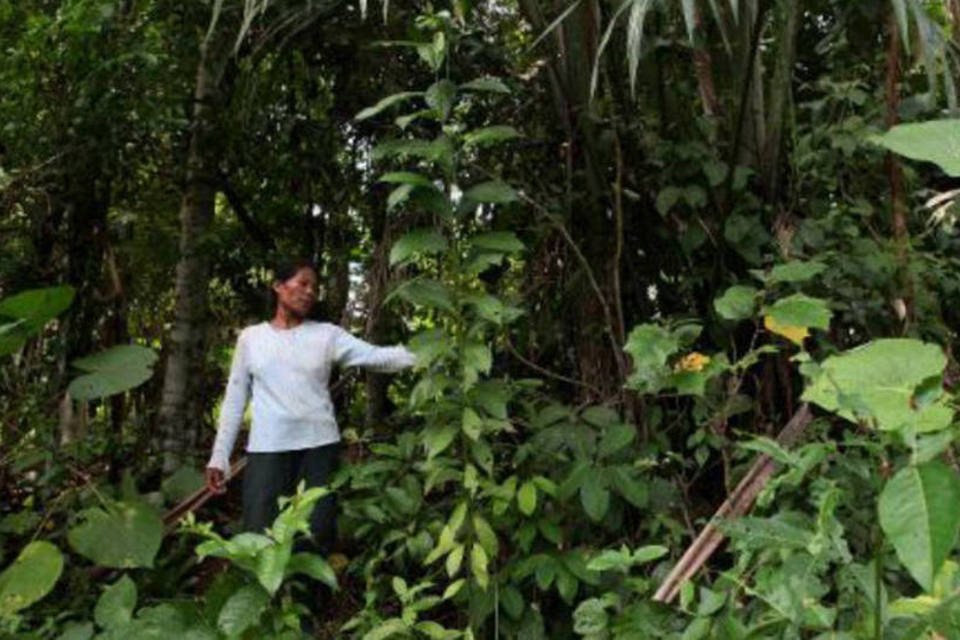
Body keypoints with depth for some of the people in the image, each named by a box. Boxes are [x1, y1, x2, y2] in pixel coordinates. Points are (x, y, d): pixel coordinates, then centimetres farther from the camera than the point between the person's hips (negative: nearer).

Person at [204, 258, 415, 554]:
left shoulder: (327, 334, 6)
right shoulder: (251, 337, 8)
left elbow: (376, 357, -5)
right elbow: (235, 399, 11)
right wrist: (219, 455, 6)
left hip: (319, 447, 0)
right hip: (266, 449, 0)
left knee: (317, 538, 5)